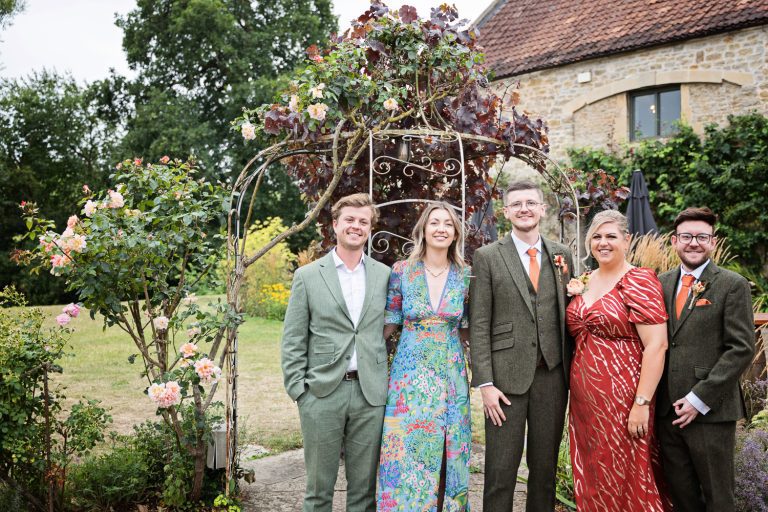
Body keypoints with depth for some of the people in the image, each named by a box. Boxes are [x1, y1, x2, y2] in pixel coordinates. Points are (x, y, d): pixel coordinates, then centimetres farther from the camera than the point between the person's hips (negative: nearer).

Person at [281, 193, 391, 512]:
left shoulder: (384, 275, 8)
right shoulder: (307, 276, 2)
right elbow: (293, 341, 1)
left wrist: (389, 383, 4)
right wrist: (298, 389, -6)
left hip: (370, 393, 2)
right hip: (322, 393, -1)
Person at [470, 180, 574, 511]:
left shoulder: (561, 255, 9)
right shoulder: (487, 257, -1)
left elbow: (566, 314, 13)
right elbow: (479, 325, -4)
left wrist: (573, 373, 8)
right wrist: (485, 383, -10)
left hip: (553, 375, 3)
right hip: (507, 375, -3)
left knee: (545, 468, 13)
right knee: (501, 471, 2)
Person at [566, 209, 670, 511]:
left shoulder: (639, 281, -10)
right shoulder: (585, 282, 11)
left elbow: (656, 346, -16)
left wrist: (642, 403, -20)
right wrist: (570, 296, 4)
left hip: (621, 396, -7)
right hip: (583, 396, 7)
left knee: (622, 479, 4)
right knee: (590, 477, 15)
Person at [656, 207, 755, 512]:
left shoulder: (733, 285, -3)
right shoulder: (662, 284, 11)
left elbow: (741, 349, -9)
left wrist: (700, 399, -13)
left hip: (711, 411, -4)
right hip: (667, 409, 4)